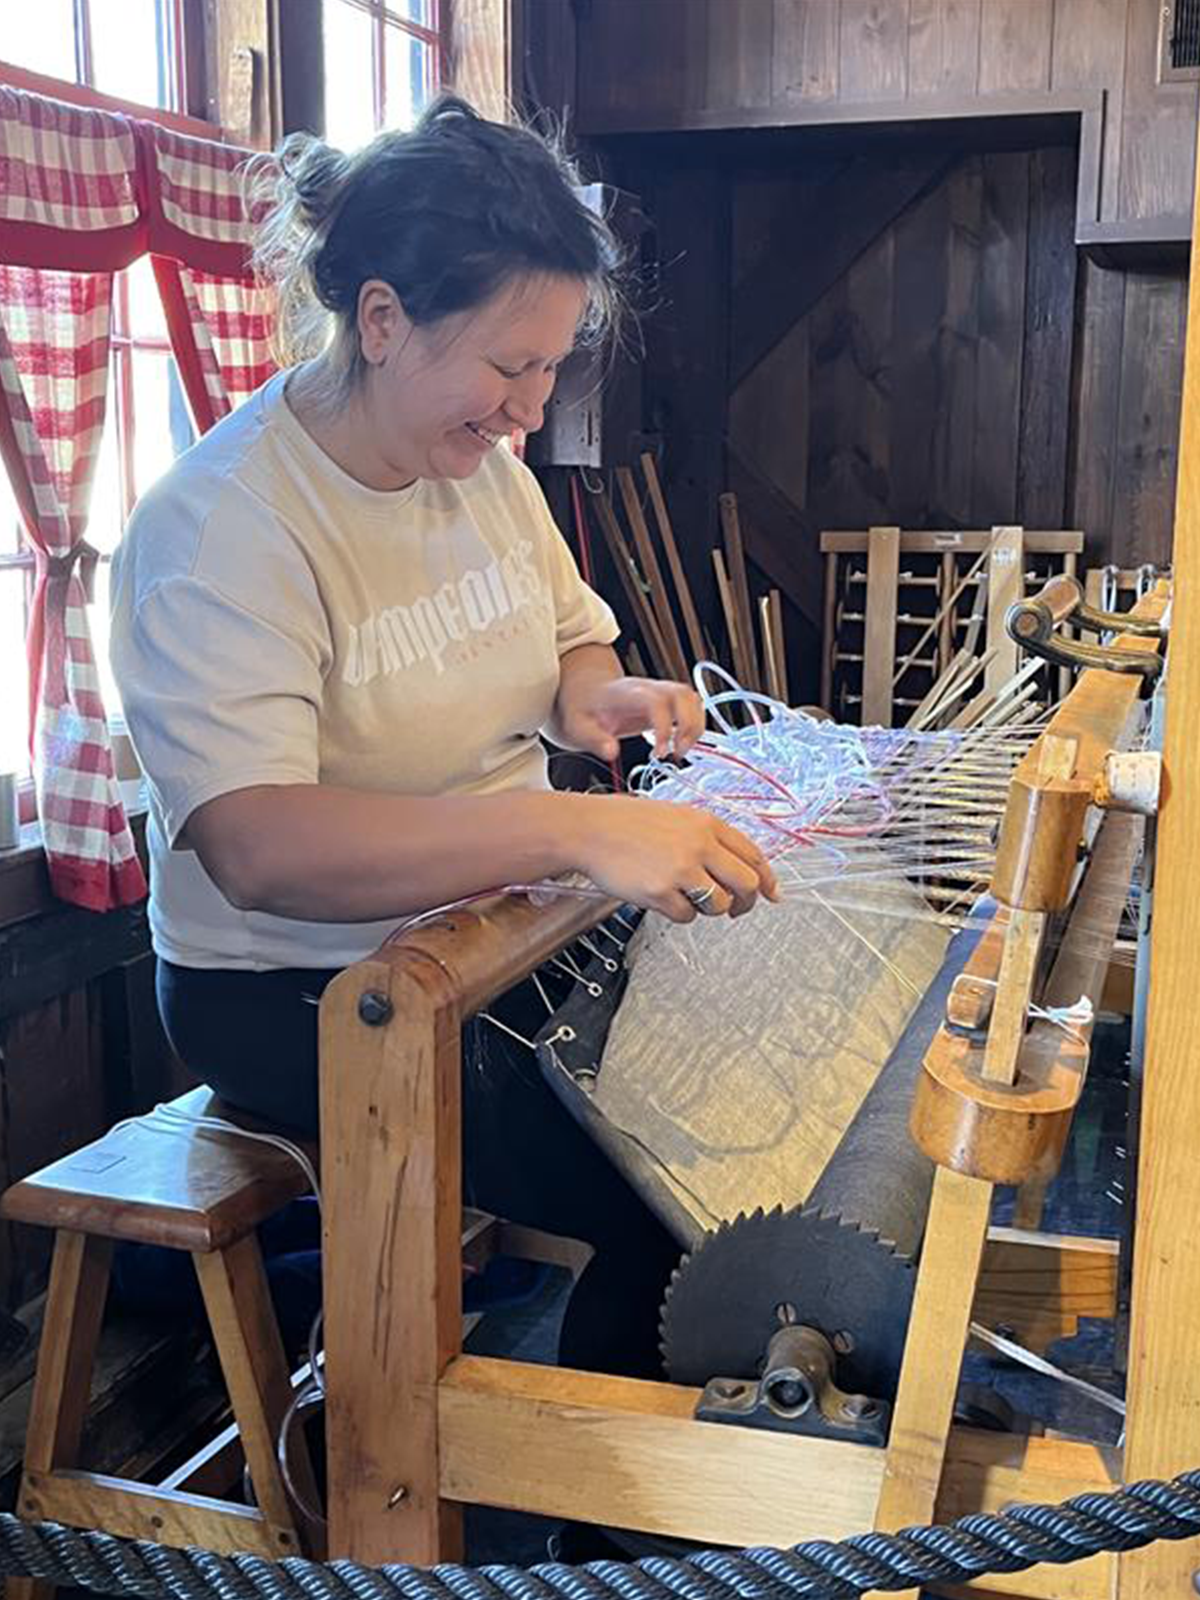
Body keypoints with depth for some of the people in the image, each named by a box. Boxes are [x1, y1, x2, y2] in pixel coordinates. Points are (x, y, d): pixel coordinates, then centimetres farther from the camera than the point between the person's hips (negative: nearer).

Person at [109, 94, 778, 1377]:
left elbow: (573, 640, 17)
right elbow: (256, 846, -33)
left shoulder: (482, 463, 4)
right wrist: (575, 830, -43)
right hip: (296, 1000, -7)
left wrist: (593, 698, -8)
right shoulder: (222, 525, -20)